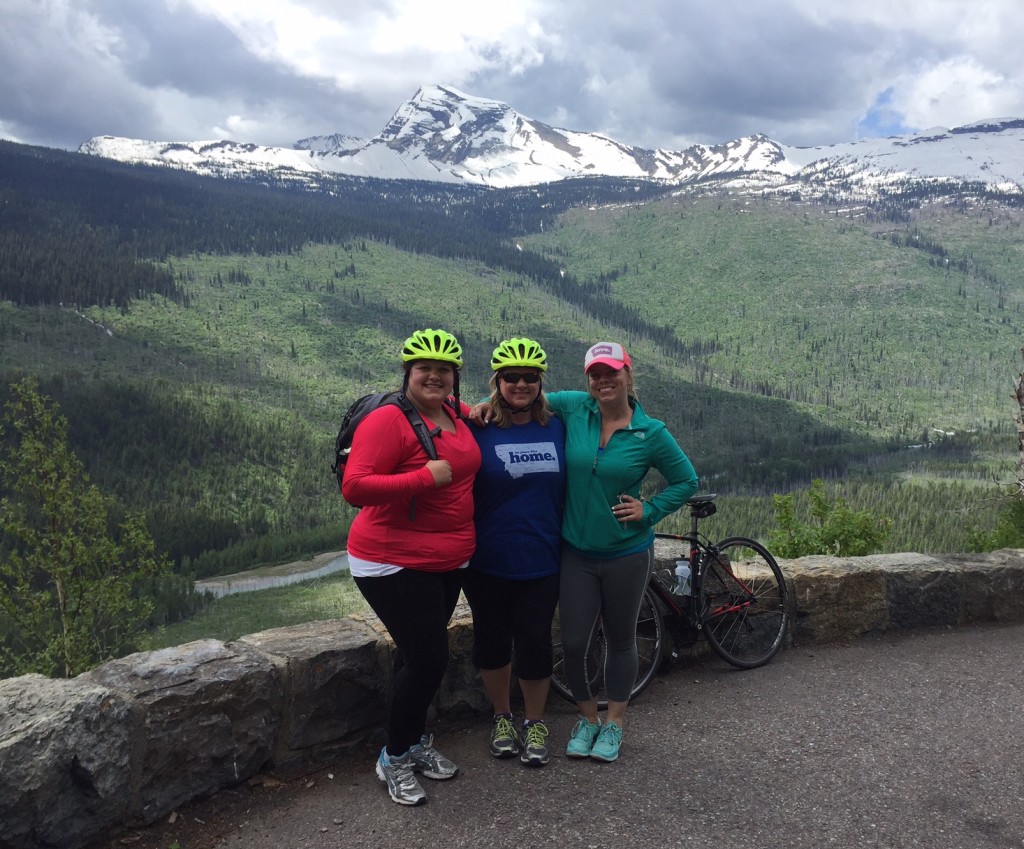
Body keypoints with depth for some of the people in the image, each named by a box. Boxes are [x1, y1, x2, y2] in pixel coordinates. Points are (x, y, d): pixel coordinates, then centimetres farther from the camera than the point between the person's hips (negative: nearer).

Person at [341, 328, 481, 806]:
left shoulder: (453, 416, 6)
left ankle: (415, 743, 37)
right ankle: (395, 759, 15)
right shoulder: (388, 420, -18)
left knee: (421, 655, 18)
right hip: (396, 564, -8)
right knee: (427, 658, -7)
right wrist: (427, 477, -27)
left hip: (447, 563, 8)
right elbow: (354, 487, -26)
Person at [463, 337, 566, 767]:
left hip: (540, 561, 1)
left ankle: (535, 723, 28)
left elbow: (568, 489, 11)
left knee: (535, 642, 6)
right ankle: (502, 717, 35)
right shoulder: (479, 431, -7)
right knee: (492, 640, 12)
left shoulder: (557, 428, 2)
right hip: (488, 562, -1)